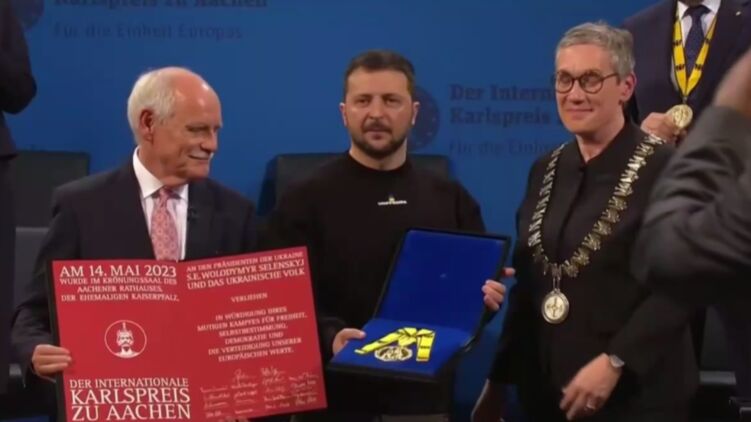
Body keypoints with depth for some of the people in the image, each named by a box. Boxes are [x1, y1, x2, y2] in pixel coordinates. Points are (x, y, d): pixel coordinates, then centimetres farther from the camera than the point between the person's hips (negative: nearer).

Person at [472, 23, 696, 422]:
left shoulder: (665, 168, -9)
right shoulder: (546, 169, 9)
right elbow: (527, 282, 12)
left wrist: (615, 363, -20)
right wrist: (500, 379, 9)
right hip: (548, 388, 6)